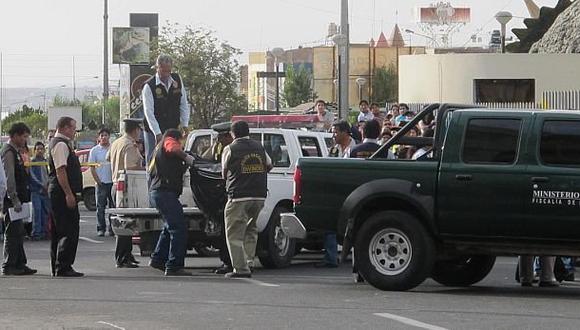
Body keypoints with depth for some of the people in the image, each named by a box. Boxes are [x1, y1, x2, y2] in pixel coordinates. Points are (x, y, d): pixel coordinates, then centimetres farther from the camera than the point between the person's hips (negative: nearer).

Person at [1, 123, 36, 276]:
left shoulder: (15, 152, 17)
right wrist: (15, 200, -22)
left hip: (16, 200, 10)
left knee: (18, 233, 11)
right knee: (12, 233, -6)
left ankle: (20, 265, 15)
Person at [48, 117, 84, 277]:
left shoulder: (58, 143, 18)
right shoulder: (61, 145, -14)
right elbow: (60, 170, -21)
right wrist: (69, 194, -24)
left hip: (57, 193, 11)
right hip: (63, 193, -11)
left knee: (58, 232, 13)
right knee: (69, 232, -11)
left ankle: (57, 267, 18)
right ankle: (63, 267, -12)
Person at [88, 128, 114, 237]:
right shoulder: (94, 150, 3)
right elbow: (92, 168, 3)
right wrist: (98, 181, -5)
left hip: (112, 182, 1)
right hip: (101, 183, -1)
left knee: (113, 206, 2)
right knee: (101, 207, 0)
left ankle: (112, 228, 9)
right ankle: (101, 228, 5)